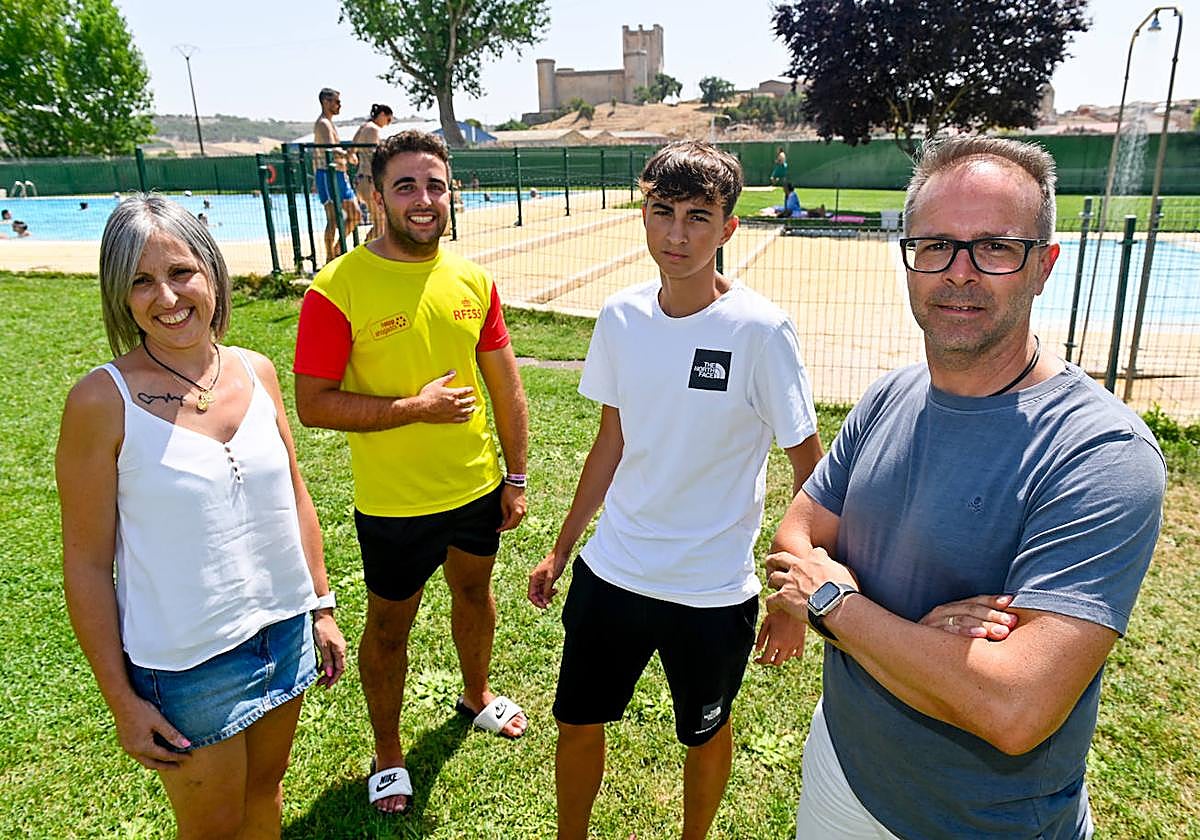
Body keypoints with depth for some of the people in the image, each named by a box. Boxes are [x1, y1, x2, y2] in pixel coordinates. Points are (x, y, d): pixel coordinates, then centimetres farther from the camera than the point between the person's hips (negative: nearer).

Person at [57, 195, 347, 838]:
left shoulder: (256, 372, -4)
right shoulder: (103, 400, -17)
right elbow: (86, 564, -11)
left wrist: (322, 605, 8)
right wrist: (121, 700, -7)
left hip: (285, 632, 4)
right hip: (186, 664, -4)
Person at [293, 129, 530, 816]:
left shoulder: (473, 280, -3)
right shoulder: (337, 289, -17)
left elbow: (506, 384, 4)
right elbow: (313, 404, -16)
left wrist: (516, 478, 5)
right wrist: (415, 407, -22)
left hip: (478, 488, 5)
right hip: (394, 504, -4)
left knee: (474, 591, 25)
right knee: (390, 625, 14)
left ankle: (477, 694, 54)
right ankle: (387, 752, 39)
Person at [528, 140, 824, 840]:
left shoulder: (760, 330, -17)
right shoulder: (620, 316, -4)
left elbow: (811, 472, -10)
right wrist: (561, 550, 12)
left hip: (713, 593, -3)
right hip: (609, 572, 4)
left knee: (705, 734, 20)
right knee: (577, 723, 17)